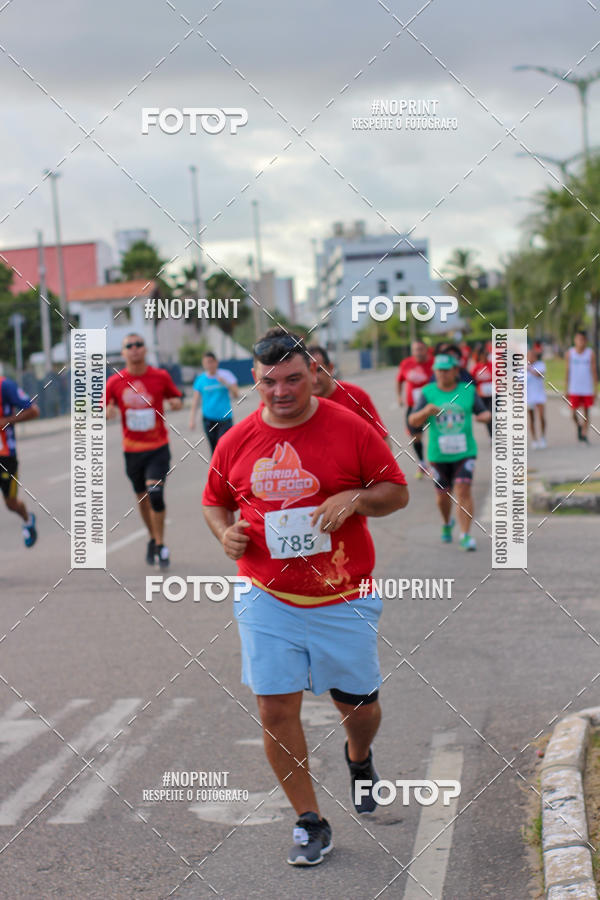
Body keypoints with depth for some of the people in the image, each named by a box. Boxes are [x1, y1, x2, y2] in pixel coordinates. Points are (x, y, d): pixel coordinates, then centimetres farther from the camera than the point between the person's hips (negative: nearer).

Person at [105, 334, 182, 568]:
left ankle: (160, 545, -1)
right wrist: (108, 412, -16)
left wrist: (176, 403, -12)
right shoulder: (115, 382, -1)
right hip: (132, 449, 2)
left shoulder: (161, 376, -3)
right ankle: (153, 539, 36)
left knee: (155, 494, -16)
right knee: (142, 498, 13)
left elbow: (176, 399, 11)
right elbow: (103, 411, 7)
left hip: (158, 447, -2)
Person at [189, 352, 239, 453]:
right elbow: (195, 401, 7)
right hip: (208, 419, 2)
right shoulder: (200, 379, 3)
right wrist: (192, 419, 0)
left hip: (225, 419, -2)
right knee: (214, 449, 5)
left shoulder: (225, 375, -2)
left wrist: (225, 383, -20)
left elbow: (235, 394, -4)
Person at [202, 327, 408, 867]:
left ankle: (359, 758, 47)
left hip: (345, 600, -1)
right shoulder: (237, 441, 1)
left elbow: (398, 492, 0)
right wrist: (226, 533, -5)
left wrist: (355, 498, -19)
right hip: (267, 602, 1)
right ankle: (310, 823, 13)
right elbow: (214, 502, 16)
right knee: (276, 710, -3)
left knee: (357, 703, 10)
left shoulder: (351, 429, -6)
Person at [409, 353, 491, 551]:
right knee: (443, 494, 10)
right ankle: (447, 523, 40)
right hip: (438, 453, 1)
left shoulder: (468, 390, 3)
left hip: (464, 451, -1)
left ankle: (466, 535, -11)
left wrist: (485, 416, -17)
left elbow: (483, 412, 8)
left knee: (463, 489, -15)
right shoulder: (428, 392, 1)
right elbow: (413, 421, -3)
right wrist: (426, 411, -25)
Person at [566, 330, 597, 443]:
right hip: (574, 389, 0)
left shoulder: (591, 353, -1)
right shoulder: (570, 353, 1)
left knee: (586, 413, 3)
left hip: (587, 389, 0)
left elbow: (593, 371, 1)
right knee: (574, 414, 1)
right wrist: (567, 389, 6)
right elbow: (568, 371, 6)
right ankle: (579, 426, 31)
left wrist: (595, 389, -3)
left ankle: (584, 434, 12)